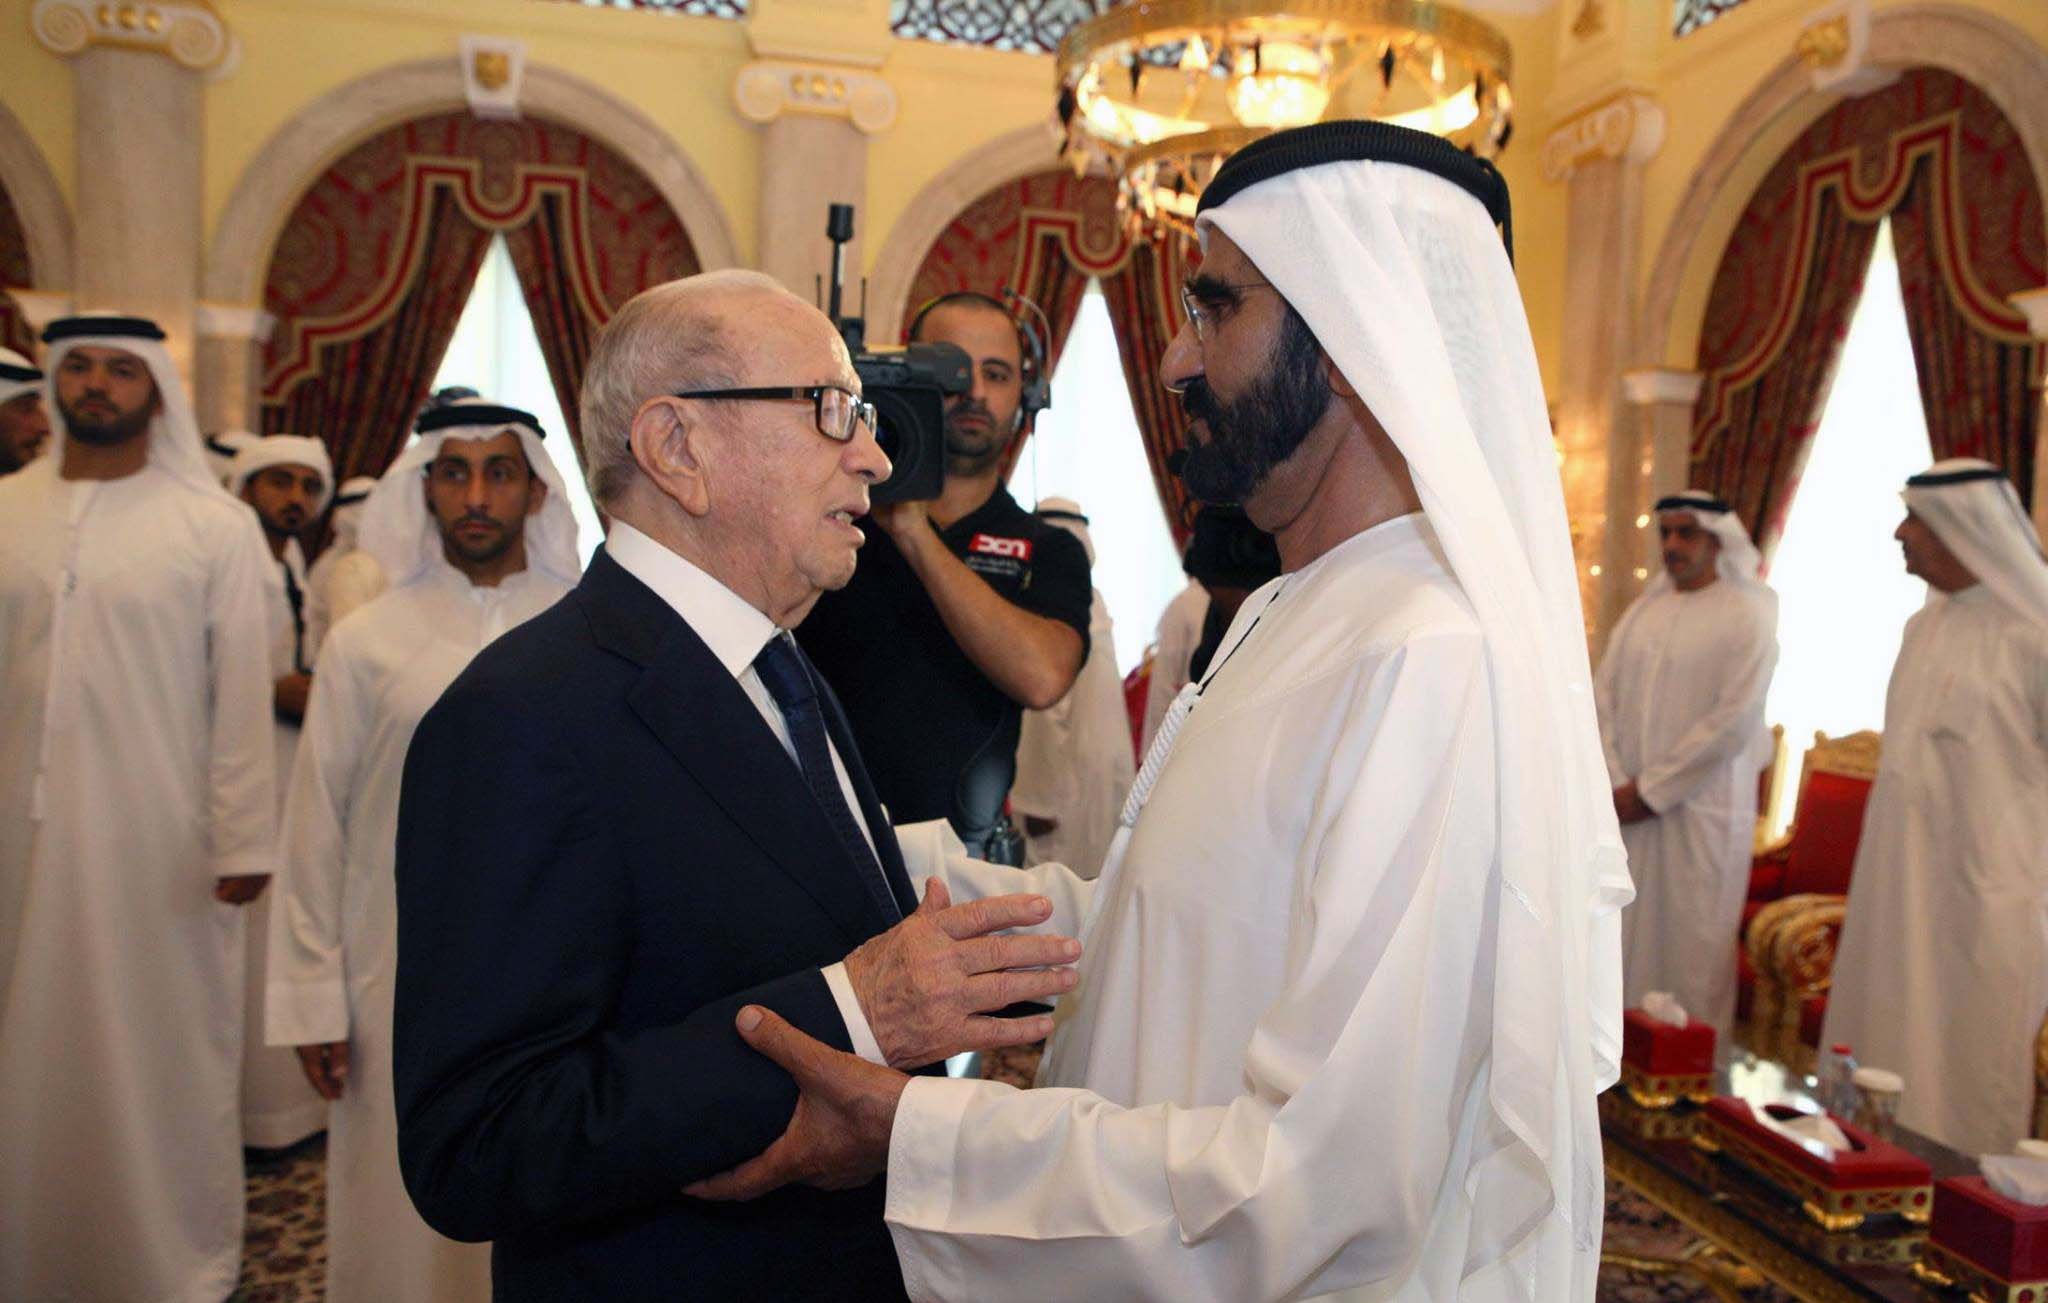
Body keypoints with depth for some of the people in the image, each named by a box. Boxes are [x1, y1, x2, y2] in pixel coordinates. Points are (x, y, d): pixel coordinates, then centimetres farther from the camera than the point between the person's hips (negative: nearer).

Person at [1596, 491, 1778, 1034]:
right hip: (1626, 804, 5)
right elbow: (1603, 696, 7)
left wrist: (1650, 789, -12)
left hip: (1700, 810, -5)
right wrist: (1616, 782, -5)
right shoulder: (1642, 610, 11)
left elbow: (1734, 721, -13)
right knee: (1623, 934, 8)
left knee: (1691, 943, 1)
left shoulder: (1747, 616, -5)